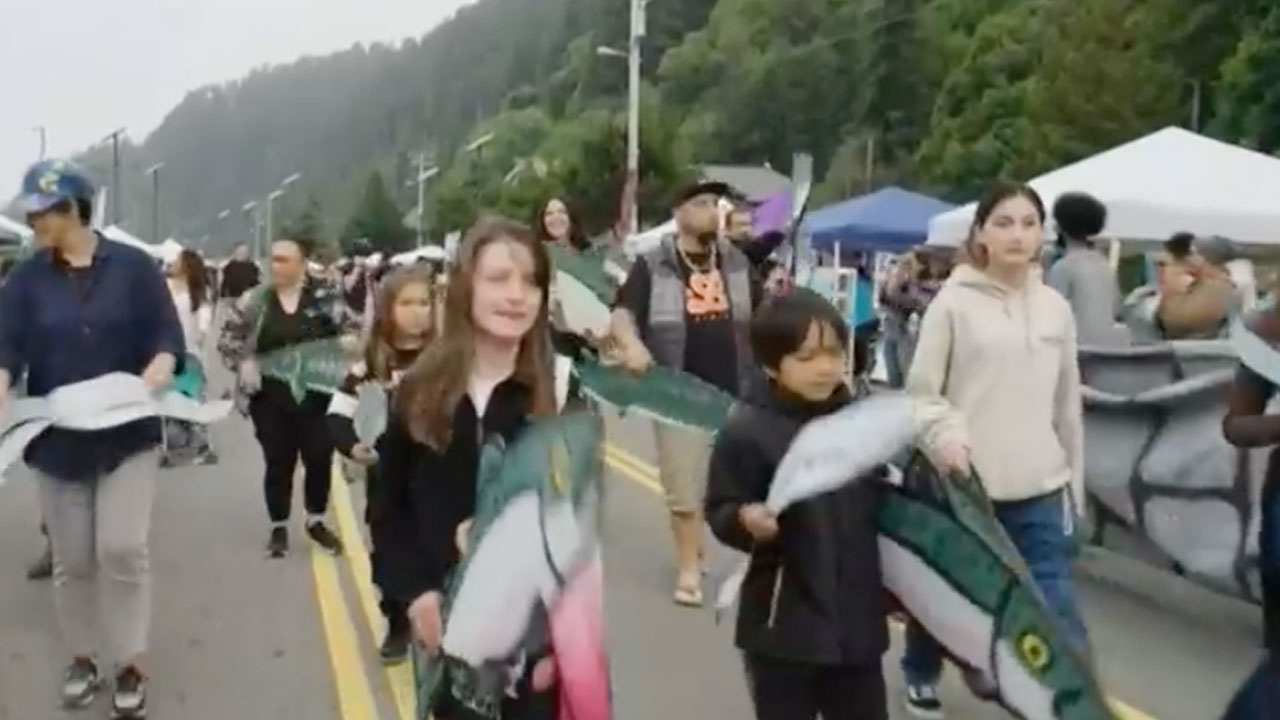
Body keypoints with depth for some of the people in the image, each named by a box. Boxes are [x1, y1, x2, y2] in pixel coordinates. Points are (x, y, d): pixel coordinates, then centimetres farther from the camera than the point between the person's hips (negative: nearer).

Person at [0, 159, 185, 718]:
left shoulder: (133, 267, -5)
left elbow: (167, 334, -4)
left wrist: (157, 370, -24)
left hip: (128, 435, -2)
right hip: (57, 439, 3)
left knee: (122, 549, -8)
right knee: (72, 559, 10)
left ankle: (131, 665, 8)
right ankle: (81, 659, 28)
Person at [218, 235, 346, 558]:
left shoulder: (324, 297, -2)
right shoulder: (254, 300, 1)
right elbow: (228, 338, 5)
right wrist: (243, 362, -12)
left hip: (315, 397, 0)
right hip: (270, 399, 0)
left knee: (319, 458, 4)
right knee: (278, 462, 5)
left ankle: (316, 521, 26)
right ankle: (279, 527, 22)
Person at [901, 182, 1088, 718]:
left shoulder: (1055, 308, 6)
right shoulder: (953, 302, -6)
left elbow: (1068, 404, 11)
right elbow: (920, 390, -4)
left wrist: (1074, 481, 13)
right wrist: (943, 435, -22)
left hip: (1039, 488, 2)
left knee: (1057, 606, -2)